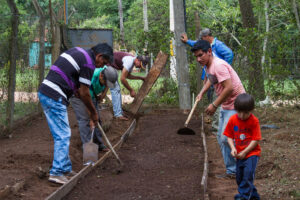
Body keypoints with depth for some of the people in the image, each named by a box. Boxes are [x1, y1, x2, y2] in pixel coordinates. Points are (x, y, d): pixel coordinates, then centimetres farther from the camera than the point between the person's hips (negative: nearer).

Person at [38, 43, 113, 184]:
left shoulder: (77, 51, 18)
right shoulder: (89, 64, -10)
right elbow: (84, 93, -7)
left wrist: (76, 90, 22)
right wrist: (93, 112, 6)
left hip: (44, 93, 10)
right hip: (55, 98, -10)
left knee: (62, 134, 14)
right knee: (63, 135, -5)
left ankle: (66, 169, 20)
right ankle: (57, 173, -5)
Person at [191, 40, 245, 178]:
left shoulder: (218, 65, -23)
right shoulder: (209, 66, 9)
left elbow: (229, 88, -30)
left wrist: (214, 105, -23)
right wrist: (202, 93, 21)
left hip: (235, 105, -11)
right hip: (225, 106, 11)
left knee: (227, 138, -14)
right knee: (221, 138, 11)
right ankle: (231, 171, 18)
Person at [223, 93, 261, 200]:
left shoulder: (254, 121, -16)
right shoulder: (233, 119, -5)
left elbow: (255, 140, -16)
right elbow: (229, 136, 2)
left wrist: (244, 152, -19)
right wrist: (233, 148, -15)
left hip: (252, 152, -5)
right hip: (240, 154, 5)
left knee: (248, 174, -20)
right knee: (240, 177, 11)